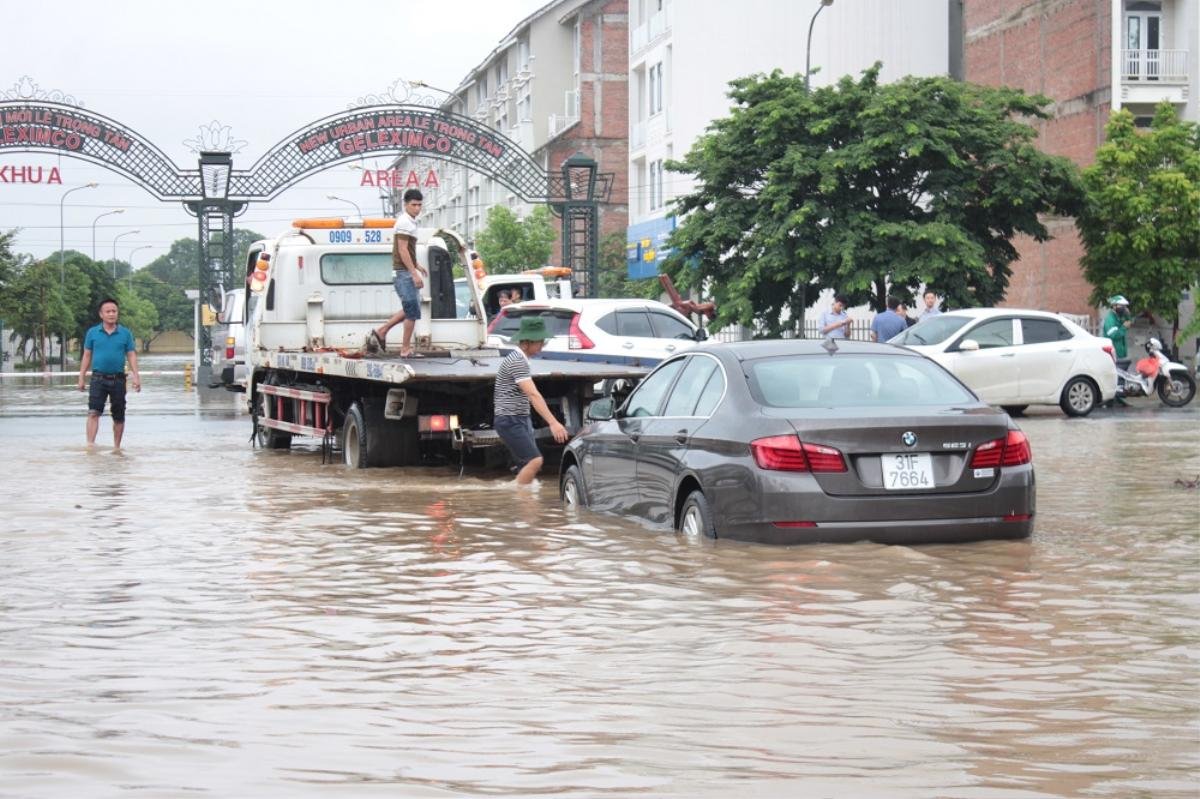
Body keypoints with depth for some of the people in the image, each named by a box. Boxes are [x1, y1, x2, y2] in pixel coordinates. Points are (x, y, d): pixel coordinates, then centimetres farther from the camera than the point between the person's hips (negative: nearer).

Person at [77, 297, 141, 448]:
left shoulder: (125, 333, 4)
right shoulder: (93, 333, 4)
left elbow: (131, 356, 3)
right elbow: (87, 356, 8)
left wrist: (136, 377, -7)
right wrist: (81, 378, 4)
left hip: (118, 380, 1)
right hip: (98, 378, -1)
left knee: (118, 417, 9)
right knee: (93, 412, -16)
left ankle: (116, 447, 22)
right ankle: (90, 444, -23)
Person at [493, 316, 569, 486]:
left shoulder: (520, 359, 15)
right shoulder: (517, 362, -17)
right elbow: (533, 395, -27)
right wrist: (553, 423, -33)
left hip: (521, 420, 10)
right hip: (510, 420, -10)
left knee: (527, 465, 6)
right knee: (535, 460, -19)